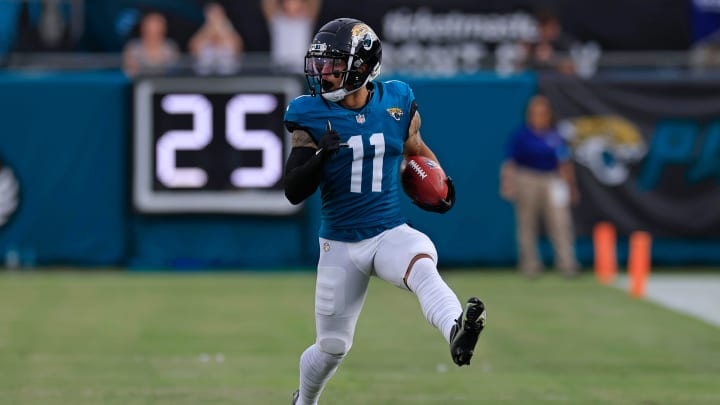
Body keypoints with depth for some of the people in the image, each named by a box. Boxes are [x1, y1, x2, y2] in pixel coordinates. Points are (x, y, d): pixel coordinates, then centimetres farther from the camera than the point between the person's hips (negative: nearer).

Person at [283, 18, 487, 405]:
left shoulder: (398, 102, -1)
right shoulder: (311, 115, -6)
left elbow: (416, 150, 20)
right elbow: (294, 192, -11)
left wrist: (440, 182, 3)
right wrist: (321, 156, -27)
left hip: (391, 234, 0)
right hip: (340, 244, 0)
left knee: (423, 267, -36)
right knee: (332, 347, 10)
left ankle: (456, 333, -62)